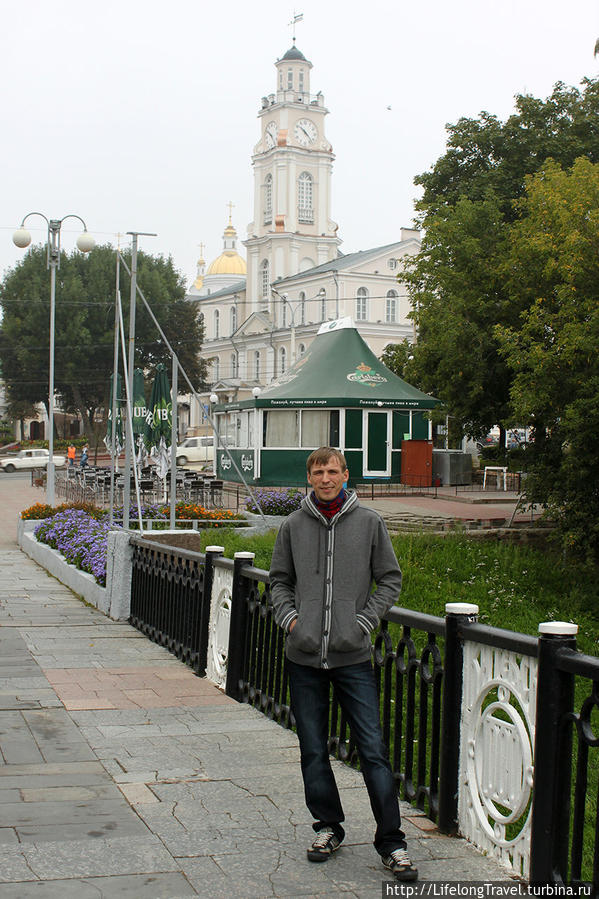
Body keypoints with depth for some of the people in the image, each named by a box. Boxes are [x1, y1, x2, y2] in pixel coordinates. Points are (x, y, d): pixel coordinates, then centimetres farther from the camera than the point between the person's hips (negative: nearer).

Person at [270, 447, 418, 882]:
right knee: (313, 750, 9)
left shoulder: (370, 522, 1)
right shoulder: (293, 526, 6)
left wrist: (364, 621, -5)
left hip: (353, 655, -2)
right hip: (304, 655, 2)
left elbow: (390, 579, 6)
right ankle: (328, 826, 26)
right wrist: (289, 616, -1)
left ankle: (391, 840, 5)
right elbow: (280, 580, 15)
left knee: (373, 749, -4)